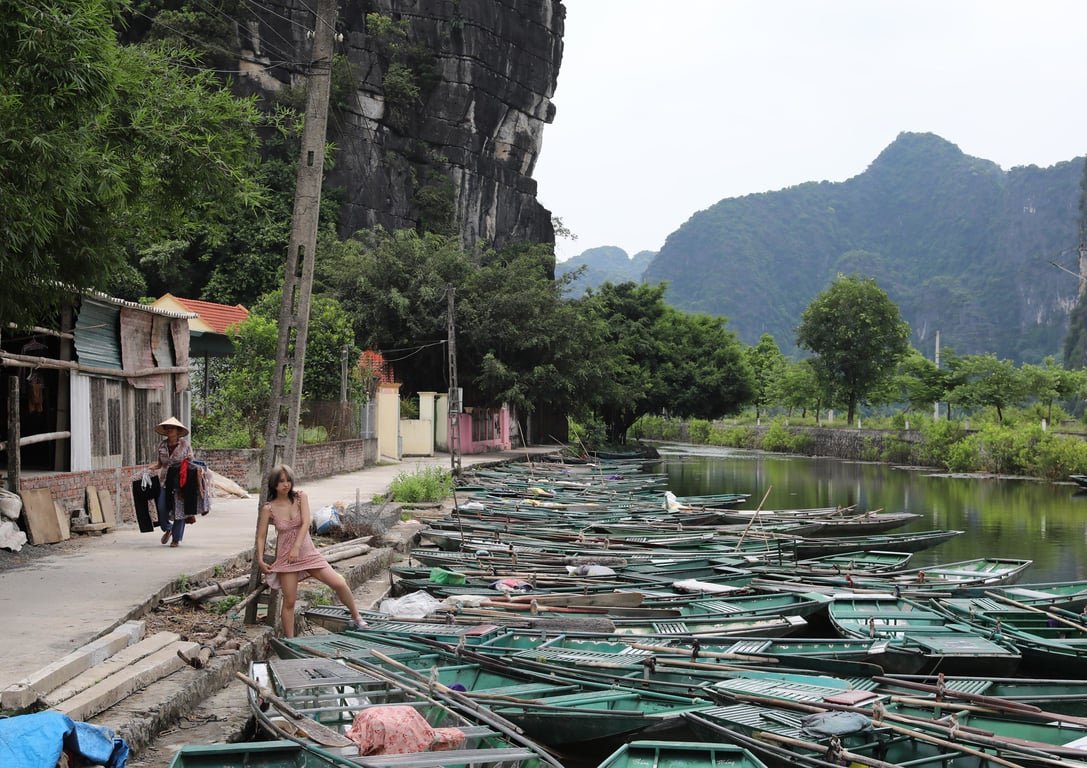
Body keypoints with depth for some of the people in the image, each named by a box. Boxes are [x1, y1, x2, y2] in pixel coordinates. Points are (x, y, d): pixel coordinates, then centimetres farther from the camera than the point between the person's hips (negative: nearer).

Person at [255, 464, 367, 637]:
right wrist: (260, 560, -10)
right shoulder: (268, 509, -6)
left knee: (340, 584, -7)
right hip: (286, 557, -1)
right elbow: (261, 536, 0)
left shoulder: (300, 497, -3)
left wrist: (296, 547, -23)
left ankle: (357, 619, 12)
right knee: (289, 601, -4)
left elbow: (305, 523, -12)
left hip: (308, 552, 2)